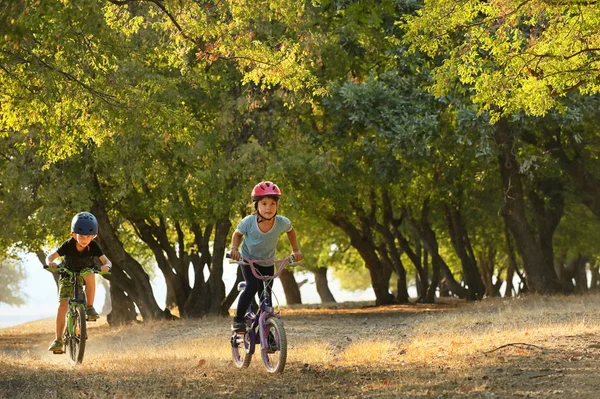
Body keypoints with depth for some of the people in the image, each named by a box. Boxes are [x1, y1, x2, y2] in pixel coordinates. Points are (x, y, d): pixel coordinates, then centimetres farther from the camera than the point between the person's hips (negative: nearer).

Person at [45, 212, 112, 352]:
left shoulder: (93, 246, -22)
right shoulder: (68, 245, -24)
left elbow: (107, 261, -25)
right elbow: (50, 256, -24)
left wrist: (106, 266, -49)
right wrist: (50, 262, -48)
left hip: (84, 275, 0)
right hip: (68, 276, 0)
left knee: (89, 274, -38)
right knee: (62, 305, -18)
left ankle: (90, 308, -23)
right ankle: (58, 340, -14)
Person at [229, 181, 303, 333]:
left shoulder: (282, 222, -24)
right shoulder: (248, 222, -27)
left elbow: (290, 231, 2)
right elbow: (237, 234, -5)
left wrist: (295, 250, -3)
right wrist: (234, 248, -22)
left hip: (267, 263, 3)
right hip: (248, 259, -3)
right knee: (252, 287, -25)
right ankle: (238, 320, -12)